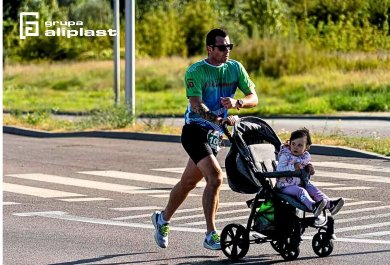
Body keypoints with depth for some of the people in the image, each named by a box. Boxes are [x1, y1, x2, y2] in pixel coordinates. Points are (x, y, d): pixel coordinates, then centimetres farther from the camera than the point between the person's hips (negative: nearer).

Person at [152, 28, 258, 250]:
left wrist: (236, 103, -23)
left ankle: (163, 219, 39)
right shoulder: (196, 71, -13)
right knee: (215, 177, -22)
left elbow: (253, 98, -1)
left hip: (215, 134, 6)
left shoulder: (235, 68, 3)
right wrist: (220, 120, -40)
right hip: (195, 131, -6)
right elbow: (197, 105, -24)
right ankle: (211, 235, -17)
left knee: (189, 182, 17)